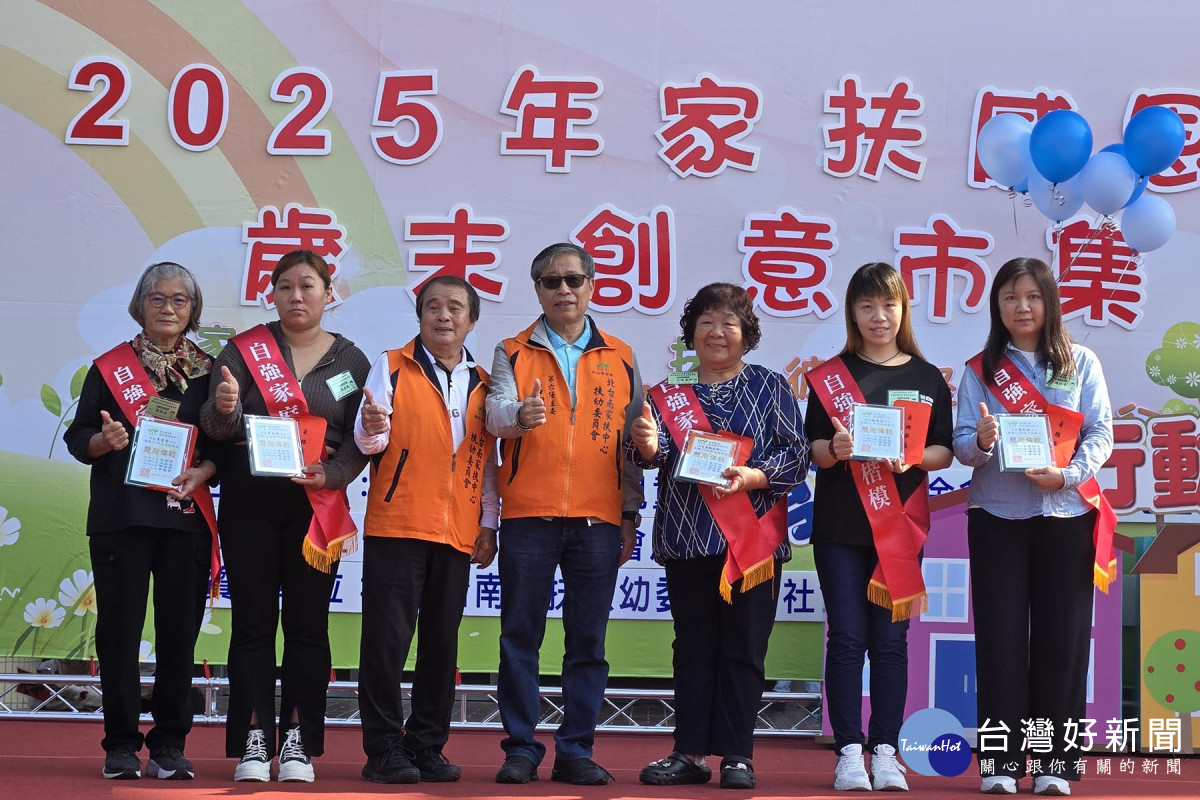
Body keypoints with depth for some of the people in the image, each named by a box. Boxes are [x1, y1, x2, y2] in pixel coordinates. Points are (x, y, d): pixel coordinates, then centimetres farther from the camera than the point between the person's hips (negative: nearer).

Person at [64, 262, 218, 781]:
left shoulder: (208, 371, 11)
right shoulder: (109, 367, 8)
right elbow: (76, 437, 6)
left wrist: (202, 472, -9)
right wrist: (102, 441, -15)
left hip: (186, 515, 1)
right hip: (120, 516, -1)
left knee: (180, 629, 0)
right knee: (119, 626, -2)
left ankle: (169, 745, 6)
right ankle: (121, 744, 6)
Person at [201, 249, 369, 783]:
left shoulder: (351, 360, 7)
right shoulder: (245, 349, 4)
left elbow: (361, 438, 4)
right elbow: (217, 427, -3)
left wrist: (331, 474, -14)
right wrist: (225, 408, -26)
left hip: (317, 505, 1)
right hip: (249, 501, -1)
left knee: (308, 623, 1)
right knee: (253, 621, 0)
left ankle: (299, 742, 7)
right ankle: (252, 742, 4)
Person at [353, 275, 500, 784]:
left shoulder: (482, 384, 14)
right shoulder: (392, 367, 5)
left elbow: (488, 462, 16)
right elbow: (369, 441, -2)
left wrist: (488, 524, 8)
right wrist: (373, 431, -25)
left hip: (457, 533, 4)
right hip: (395, 526, -3)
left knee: (442, 642, 7)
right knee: (387, 638, -5)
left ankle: (427, 747, 15)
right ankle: (384, 749, 1)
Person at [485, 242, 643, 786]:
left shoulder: (620, 359, 12)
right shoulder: (513, 353, 8)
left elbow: (631, 443, 13)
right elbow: (494, 412, -9)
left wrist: (629, 516, 8)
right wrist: (517, 414, -32)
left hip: (598, 519, 1)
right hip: (527, 516, -1)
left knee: (588, 642, 4)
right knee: (520, 637, 2)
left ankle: (576, 751, 12)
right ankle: (521, 750, 10)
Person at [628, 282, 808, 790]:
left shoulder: (770, 387, 6)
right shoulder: (669, 392, 11)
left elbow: (796, 454, -1)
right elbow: (654, 455, -1)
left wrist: (752, 476, -18)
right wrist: (646, 444, -24)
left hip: (751, 540, -2)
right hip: (687, 538, 2)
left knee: (743, 648, -1)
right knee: (692, 647, 6)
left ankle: (737, 755, 6)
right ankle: (690, 753, 11)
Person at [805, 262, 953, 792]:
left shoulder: (927, 378, 9)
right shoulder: (829, 376, 6)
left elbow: (944, 452, 6)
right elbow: (815, 449, 2)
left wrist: (911, 459, -14)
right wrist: (835, 450, -20)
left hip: (900, 524, 1)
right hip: (840, 525, -1)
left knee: (890, 639, 2)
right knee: (847, 637, -2)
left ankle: (885, 750, 7)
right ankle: (849, 751, 2)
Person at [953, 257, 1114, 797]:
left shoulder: (1080, 363, 7)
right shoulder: (981, 370, 7)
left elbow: (1101, 433, 0)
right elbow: (961, 442, 0)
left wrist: (1068, 474, -17)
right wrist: (981, 441, -23)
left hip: (1066, 514, 0)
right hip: (997, 516, 0)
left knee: (1062, 636, 0)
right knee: (1001, 637, 0)